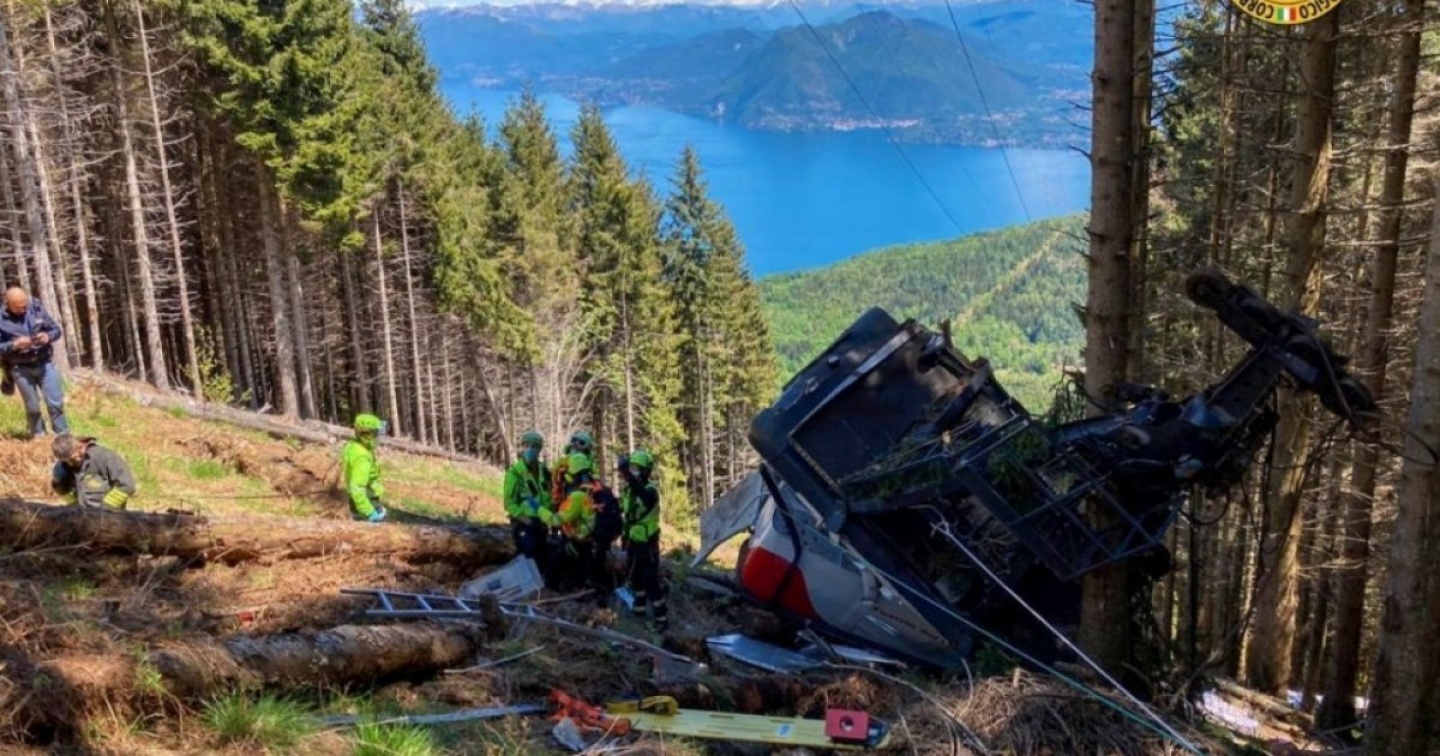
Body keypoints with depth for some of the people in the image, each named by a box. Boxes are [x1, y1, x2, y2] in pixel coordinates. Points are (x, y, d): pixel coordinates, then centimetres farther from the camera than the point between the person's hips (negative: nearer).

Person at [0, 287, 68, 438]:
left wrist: (48, 336, -18)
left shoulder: (36, 308, -5)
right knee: (32, 408, 9)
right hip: (21, 369, -1)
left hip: (45, 363, 1)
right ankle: (39, 438, 24)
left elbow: (56, 329, 3)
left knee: (56, 403, 1)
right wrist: (14, 345, -26)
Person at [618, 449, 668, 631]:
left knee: (651, 580, -7)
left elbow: (643, 494, -47)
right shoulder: (629, 488, 5)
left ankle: (661, 618, 0)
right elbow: (620, 508, 20)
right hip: (632, 541, 8)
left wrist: (626, 473, -57)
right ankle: (639, 609, 37)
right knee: (634, 577, 20)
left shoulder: (651, 489, -21)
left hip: (647, 542, -8)